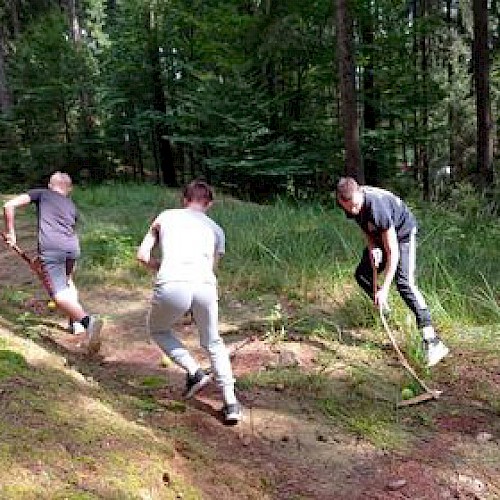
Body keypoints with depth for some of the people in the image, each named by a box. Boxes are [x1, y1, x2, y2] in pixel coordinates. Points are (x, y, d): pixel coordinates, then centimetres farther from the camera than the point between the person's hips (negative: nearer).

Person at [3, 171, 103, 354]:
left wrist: (10, 232, 16)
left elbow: (9, 205, 8)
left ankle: (87, 320, -36)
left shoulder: (40, 193, 20)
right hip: (72, 247, 5)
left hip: (50, 248, -4)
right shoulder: (72, 206, 30)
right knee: (67, 280, 32)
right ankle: (76, 321, 26)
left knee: (60, 295, -12)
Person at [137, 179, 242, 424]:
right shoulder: (216, 229, 27)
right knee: (213, 342, 25)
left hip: (171, 285, -2)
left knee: (158, 330, 29)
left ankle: (194, 372, 11)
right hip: (205, 285, 2)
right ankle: (230, 403, 17)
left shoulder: (166, 216, 24)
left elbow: (142, 255, 19)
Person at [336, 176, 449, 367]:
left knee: (404, 282, -23)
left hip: (403, 232, -8)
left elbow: (392, 252, -37)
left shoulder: (376, 207, -40)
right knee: (362, 274, 6)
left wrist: (384, 289, -38)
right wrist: (372, 247, -18)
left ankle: (432, 341, -27)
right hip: (380, 234, 8)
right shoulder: (348, 203, -18)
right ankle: (383, 308, 31)